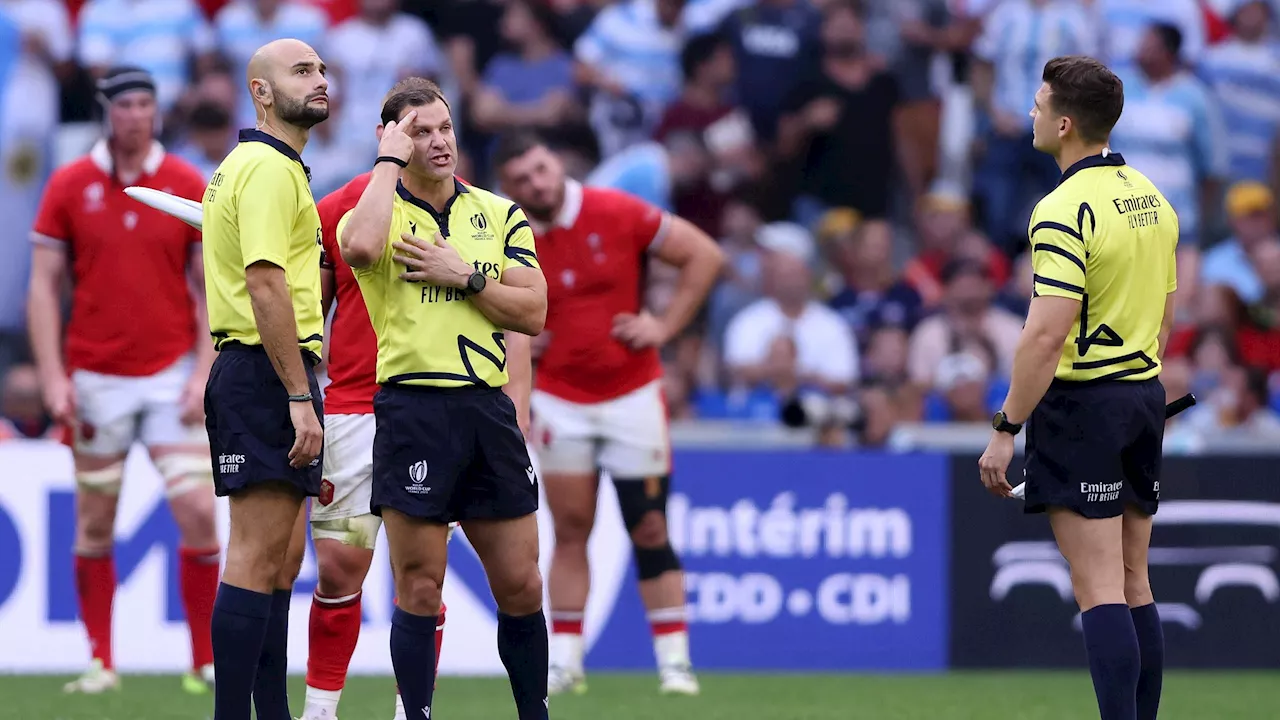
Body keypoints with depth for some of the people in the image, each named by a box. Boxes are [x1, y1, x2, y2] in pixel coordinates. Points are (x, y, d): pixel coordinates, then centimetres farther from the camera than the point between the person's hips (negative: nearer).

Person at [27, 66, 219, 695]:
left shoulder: (190, 187, 1)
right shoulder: (69, 187, 1)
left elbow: (212, 289, 3)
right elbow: (44, 285, 2)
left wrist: (205, 373, -6)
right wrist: (52, 378, -6)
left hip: (171, 373, 0)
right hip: (95, 378, 1)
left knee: (198, 512, -10)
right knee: (95, 523, 4)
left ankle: (206, 660, -2)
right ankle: (99, 661, 14)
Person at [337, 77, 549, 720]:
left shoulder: (500, 215, 12)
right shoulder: (377, 213, 2)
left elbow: (532, 312, 4)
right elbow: (361, 245, -24)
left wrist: (463, 276, -9)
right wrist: (390, 159, -13)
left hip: (488, 407, 3)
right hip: (413, 407, -3)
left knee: (520, 586, 6)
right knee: (419, 590, -2)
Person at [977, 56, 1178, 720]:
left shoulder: (1065, 211, -17)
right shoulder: (1151, 198, 9)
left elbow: (1047, 334, -22)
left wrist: (1005, 428, -17)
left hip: (1080, 403, -8)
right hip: (1145, 396, 8)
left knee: (1099, 590, -9)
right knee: (1134, 583, 12)